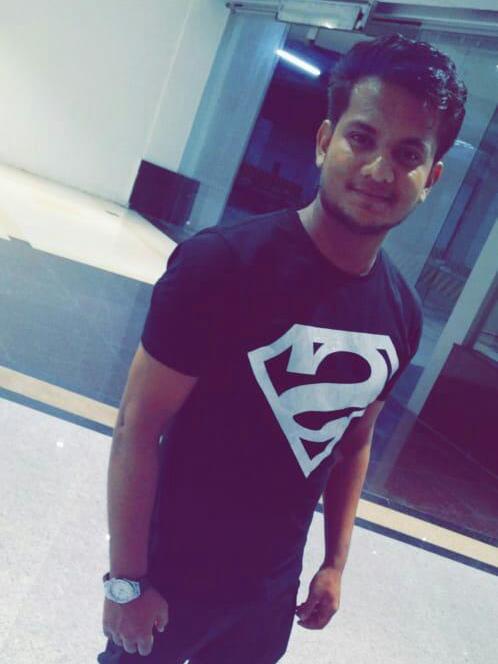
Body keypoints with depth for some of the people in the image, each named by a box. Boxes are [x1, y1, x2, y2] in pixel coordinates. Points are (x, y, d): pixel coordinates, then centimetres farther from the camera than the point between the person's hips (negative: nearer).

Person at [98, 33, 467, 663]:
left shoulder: (401, 315, -6)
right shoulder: (223, 264, -24)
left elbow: (354, 441, 6)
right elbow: (138, 426, -20)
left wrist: (335, 563, 10)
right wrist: (126, 580, -15)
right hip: (174, 575, -4)